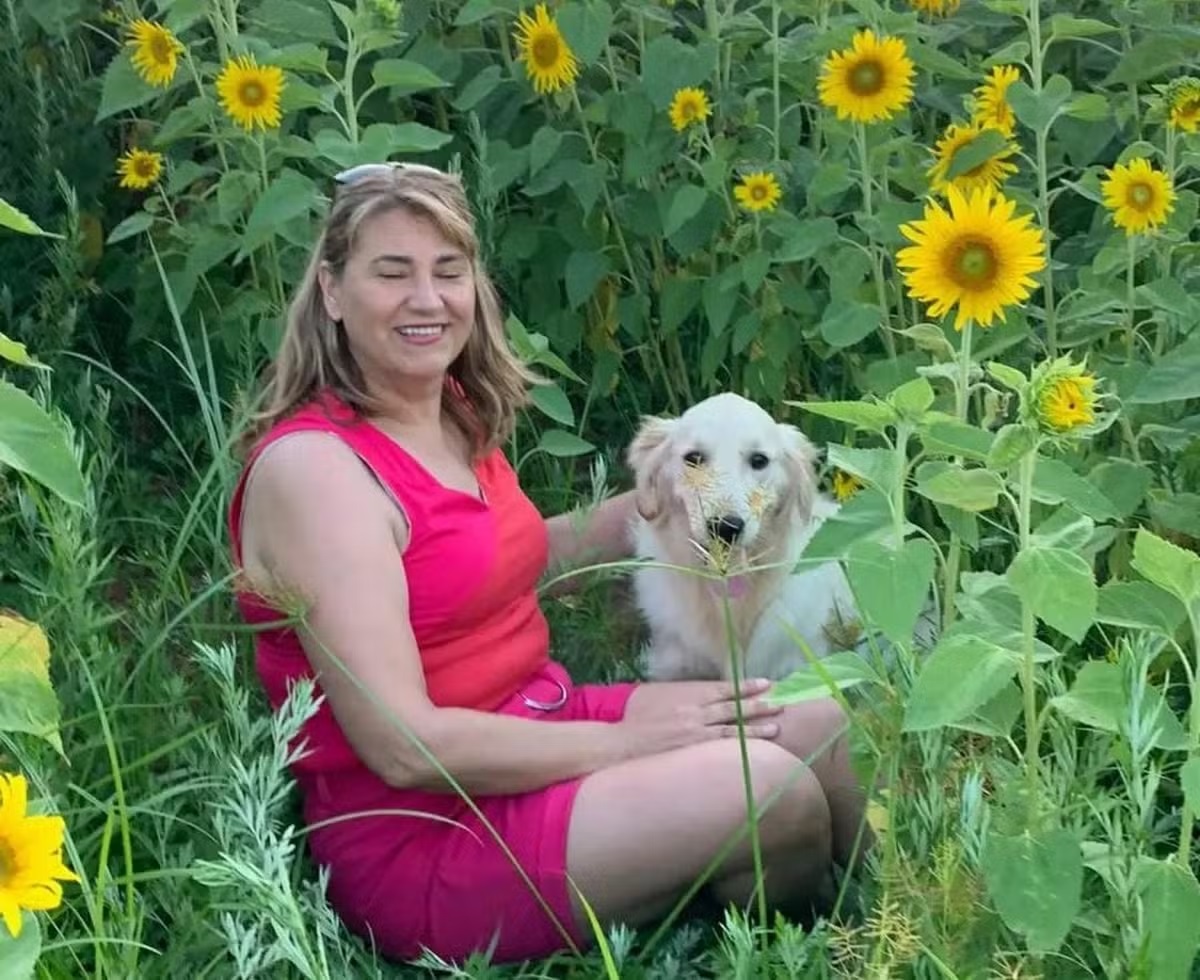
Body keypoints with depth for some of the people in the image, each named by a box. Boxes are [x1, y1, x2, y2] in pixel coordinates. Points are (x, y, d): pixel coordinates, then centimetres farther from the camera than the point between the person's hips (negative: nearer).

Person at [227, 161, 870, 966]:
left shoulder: (457, 416, 6)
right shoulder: (313, 464, -20)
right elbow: (403, 745, -24)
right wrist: (622, 742, -19)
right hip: (422, 833, -8)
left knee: (816, 725, -4)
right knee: (774, 791, -19)